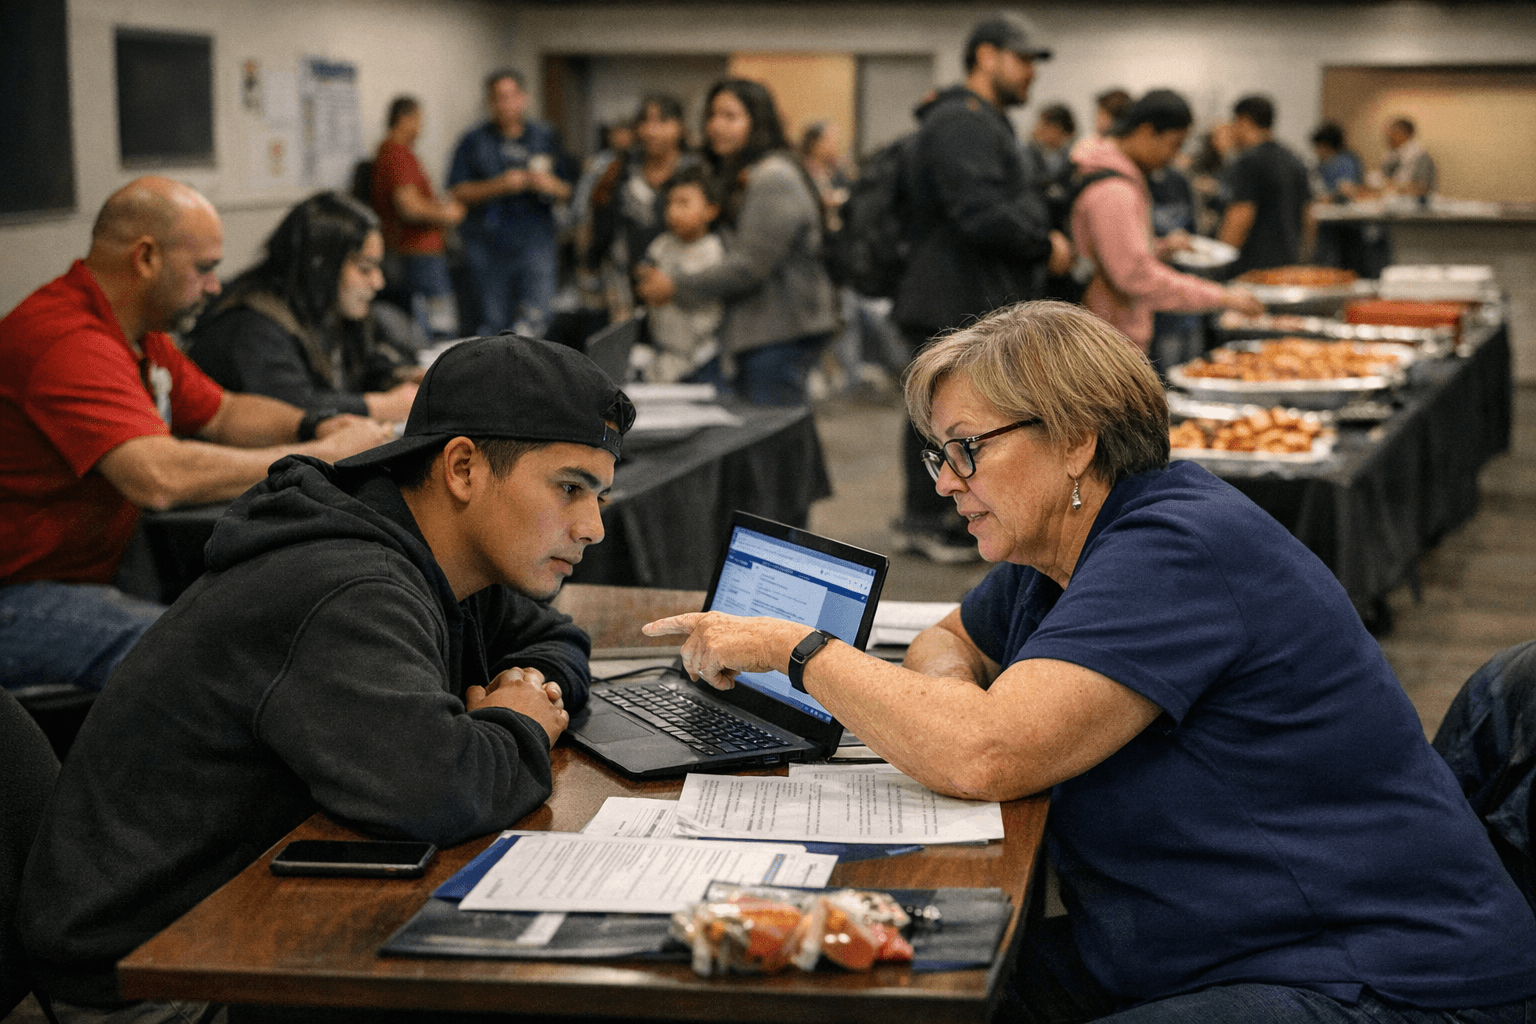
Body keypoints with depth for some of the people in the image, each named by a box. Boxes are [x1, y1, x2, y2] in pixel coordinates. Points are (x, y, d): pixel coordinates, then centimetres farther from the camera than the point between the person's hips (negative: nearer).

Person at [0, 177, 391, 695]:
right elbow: (162, 477, -36)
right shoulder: (67, 345, -24)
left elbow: (222, 412, 23)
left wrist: (317, 427, 1)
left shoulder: (139, 336, 11)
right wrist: (323, 456, -25)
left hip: (94, 572, 10)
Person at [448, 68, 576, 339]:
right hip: (488, 243, 0)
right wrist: (498, 186, -14)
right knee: (494, 322, 0)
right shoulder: (474, 141, 7)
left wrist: (552, 186, -10)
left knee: (536, 315, -11)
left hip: (536, 242, 0)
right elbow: (457, 192, -1)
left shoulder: (546, 136, 11)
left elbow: (569, 191, 13)